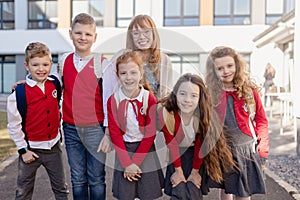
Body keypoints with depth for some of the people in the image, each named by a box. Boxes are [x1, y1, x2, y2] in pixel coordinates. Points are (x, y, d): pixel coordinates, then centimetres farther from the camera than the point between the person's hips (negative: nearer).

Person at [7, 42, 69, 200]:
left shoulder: (55, 83, -3)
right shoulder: (19, 92, -13)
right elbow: (14, 124, -8)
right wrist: (23, 149, -7)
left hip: (53, 146, 3)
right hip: (31, 148, -3)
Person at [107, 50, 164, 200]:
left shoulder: (150, 99, -9)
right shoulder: (113, 101, -6)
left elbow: (150, 134, -8)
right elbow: (114, 133, -6)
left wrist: (136, 161, -12)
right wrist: (127, 163, -11)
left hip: (146, 150, 0)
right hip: (123, 150, 1)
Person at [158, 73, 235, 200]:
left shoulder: (203, 116, -25)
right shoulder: (167, 114, -29)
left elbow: (200, 147, -12)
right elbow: (171, 145, -17)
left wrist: (195, 171, -4)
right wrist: (178, 170, -8)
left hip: (195, 156, 1)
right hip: (175, 155, 0)